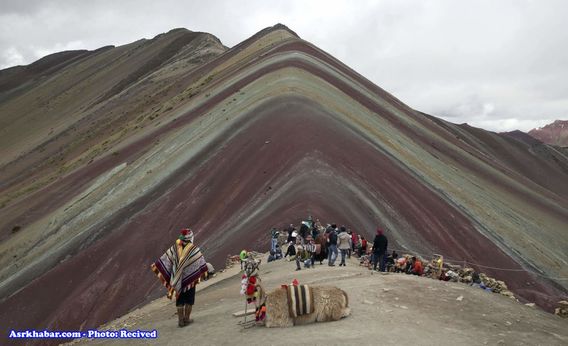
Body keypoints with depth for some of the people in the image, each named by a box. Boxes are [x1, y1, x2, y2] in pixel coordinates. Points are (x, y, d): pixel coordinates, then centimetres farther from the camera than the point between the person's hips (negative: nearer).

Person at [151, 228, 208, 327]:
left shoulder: (174, 248, -5)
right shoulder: (194, 250, -13)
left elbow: (165, 260, -3)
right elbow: (201, 263, -10)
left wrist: (155, 266, 7)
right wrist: (204, 273, 3)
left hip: (177, 279, 3)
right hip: (190, 279, -3)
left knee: (179, 300, 13)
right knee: (189, 300, 12)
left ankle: (180, 320, 15)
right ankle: (187, 318, 16)